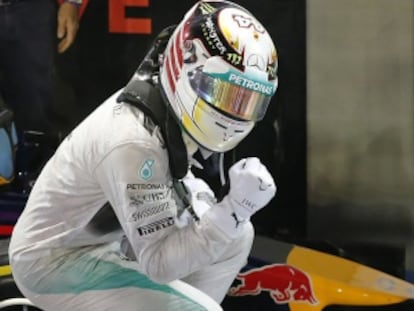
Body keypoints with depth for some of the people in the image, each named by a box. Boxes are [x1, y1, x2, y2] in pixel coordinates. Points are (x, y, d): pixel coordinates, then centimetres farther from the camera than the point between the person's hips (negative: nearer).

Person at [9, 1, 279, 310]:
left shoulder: (172, 110, -6)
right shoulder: (134, 141, -33)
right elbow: (159, 262, -30)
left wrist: (198, 200, -3)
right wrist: (235, 209, -38)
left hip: (105, 239, 9)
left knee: (236, 236, 7)